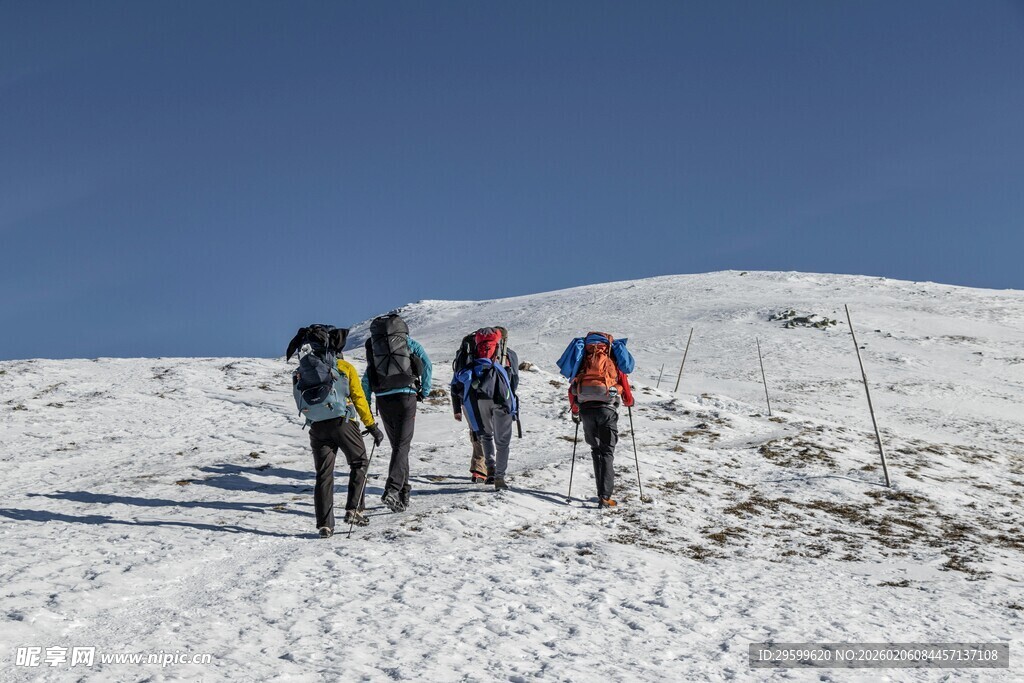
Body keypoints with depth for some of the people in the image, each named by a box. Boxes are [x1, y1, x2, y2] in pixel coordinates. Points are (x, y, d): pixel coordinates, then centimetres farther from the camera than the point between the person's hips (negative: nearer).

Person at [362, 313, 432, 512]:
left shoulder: (373, 346, 16)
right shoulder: (409, 342, 9)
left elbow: (366, 379, 13)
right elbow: (427, 365, -2)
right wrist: (424, 391, 7)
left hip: (383, 399, 3)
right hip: (406, 397, -3)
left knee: (397, 445, 16)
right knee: (402, 445, -5)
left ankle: (403, 491, 19)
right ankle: (392, 490, -22)